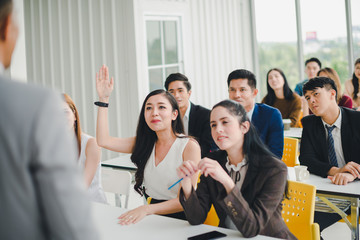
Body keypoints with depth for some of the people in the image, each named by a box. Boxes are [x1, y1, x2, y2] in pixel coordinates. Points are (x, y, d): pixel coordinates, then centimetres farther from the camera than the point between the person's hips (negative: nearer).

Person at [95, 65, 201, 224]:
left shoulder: (189, 146, -9)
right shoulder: (145, 143, 10)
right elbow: (103, 140, 4)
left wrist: (147, 209, -28)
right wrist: (104, 99, 4)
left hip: (180, 220, -6)